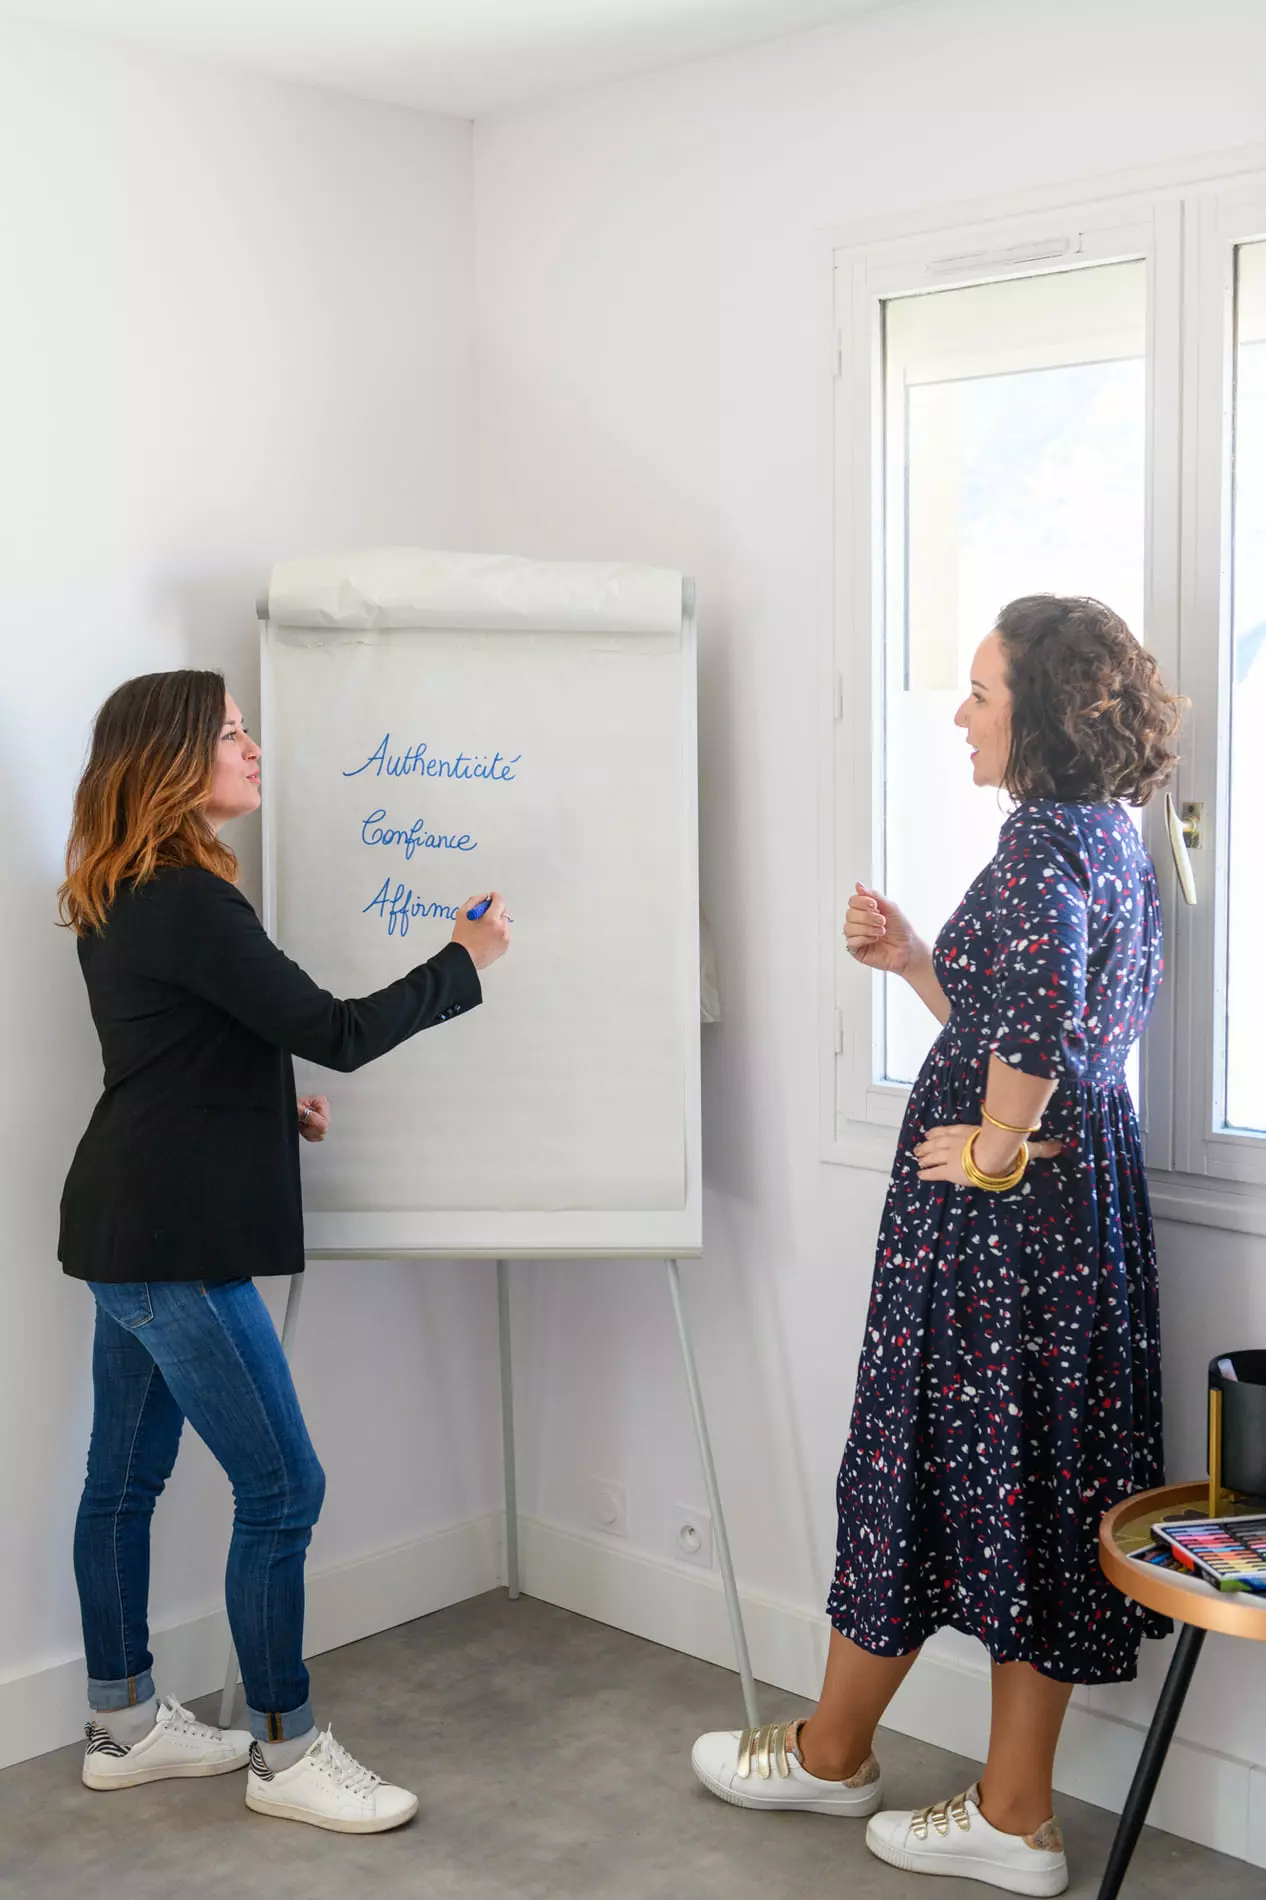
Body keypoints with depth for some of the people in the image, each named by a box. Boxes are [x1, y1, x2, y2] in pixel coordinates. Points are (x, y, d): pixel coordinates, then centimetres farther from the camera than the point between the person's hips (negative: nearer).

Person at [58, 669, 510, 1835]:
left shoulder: (121, 897, 11)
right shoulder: (186, 902, -20)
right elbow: (341, 1033, -19)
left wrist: (274, 1104, 20)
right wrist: (465, 965, -7)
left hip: (130, 1226, 10)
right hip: (175, 1241, -10)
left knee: (126, 1479, 17)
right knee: (282, 1489, -2)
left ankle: (123, 1726, 29)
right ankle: (285, 1752, 10)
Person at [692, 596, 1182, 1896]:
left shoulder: (1044, 836, -16)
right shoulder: (1109, 834, 14)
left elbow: (1038, 1006, -34)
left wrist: (995, 1147, -21)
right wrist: (910, 960, 11)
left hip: (995, 1204, -9)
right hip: (1086, 1190, 9)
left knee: (923, 1456, 6)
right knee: (1040, 1472, 11)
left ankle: (830, 1754, 27)